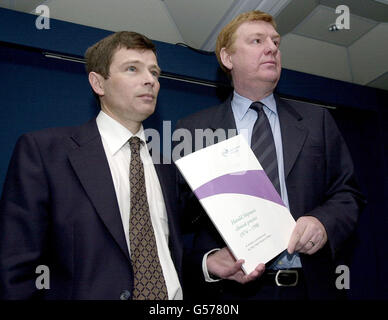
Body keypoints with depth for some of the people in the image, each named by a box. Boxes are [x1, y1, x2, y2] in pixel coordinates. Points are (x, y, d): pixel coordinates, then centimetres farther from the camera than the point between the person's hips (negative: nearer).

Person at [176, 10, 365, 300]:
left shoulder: (317, 120, 5)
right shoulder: (193, 130, -2)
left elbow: (347, 192, 6)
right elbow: (184, 213, -4)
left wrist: (324, 223, -14)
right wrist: (208, 261, -21)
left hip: (311, 286, 3)